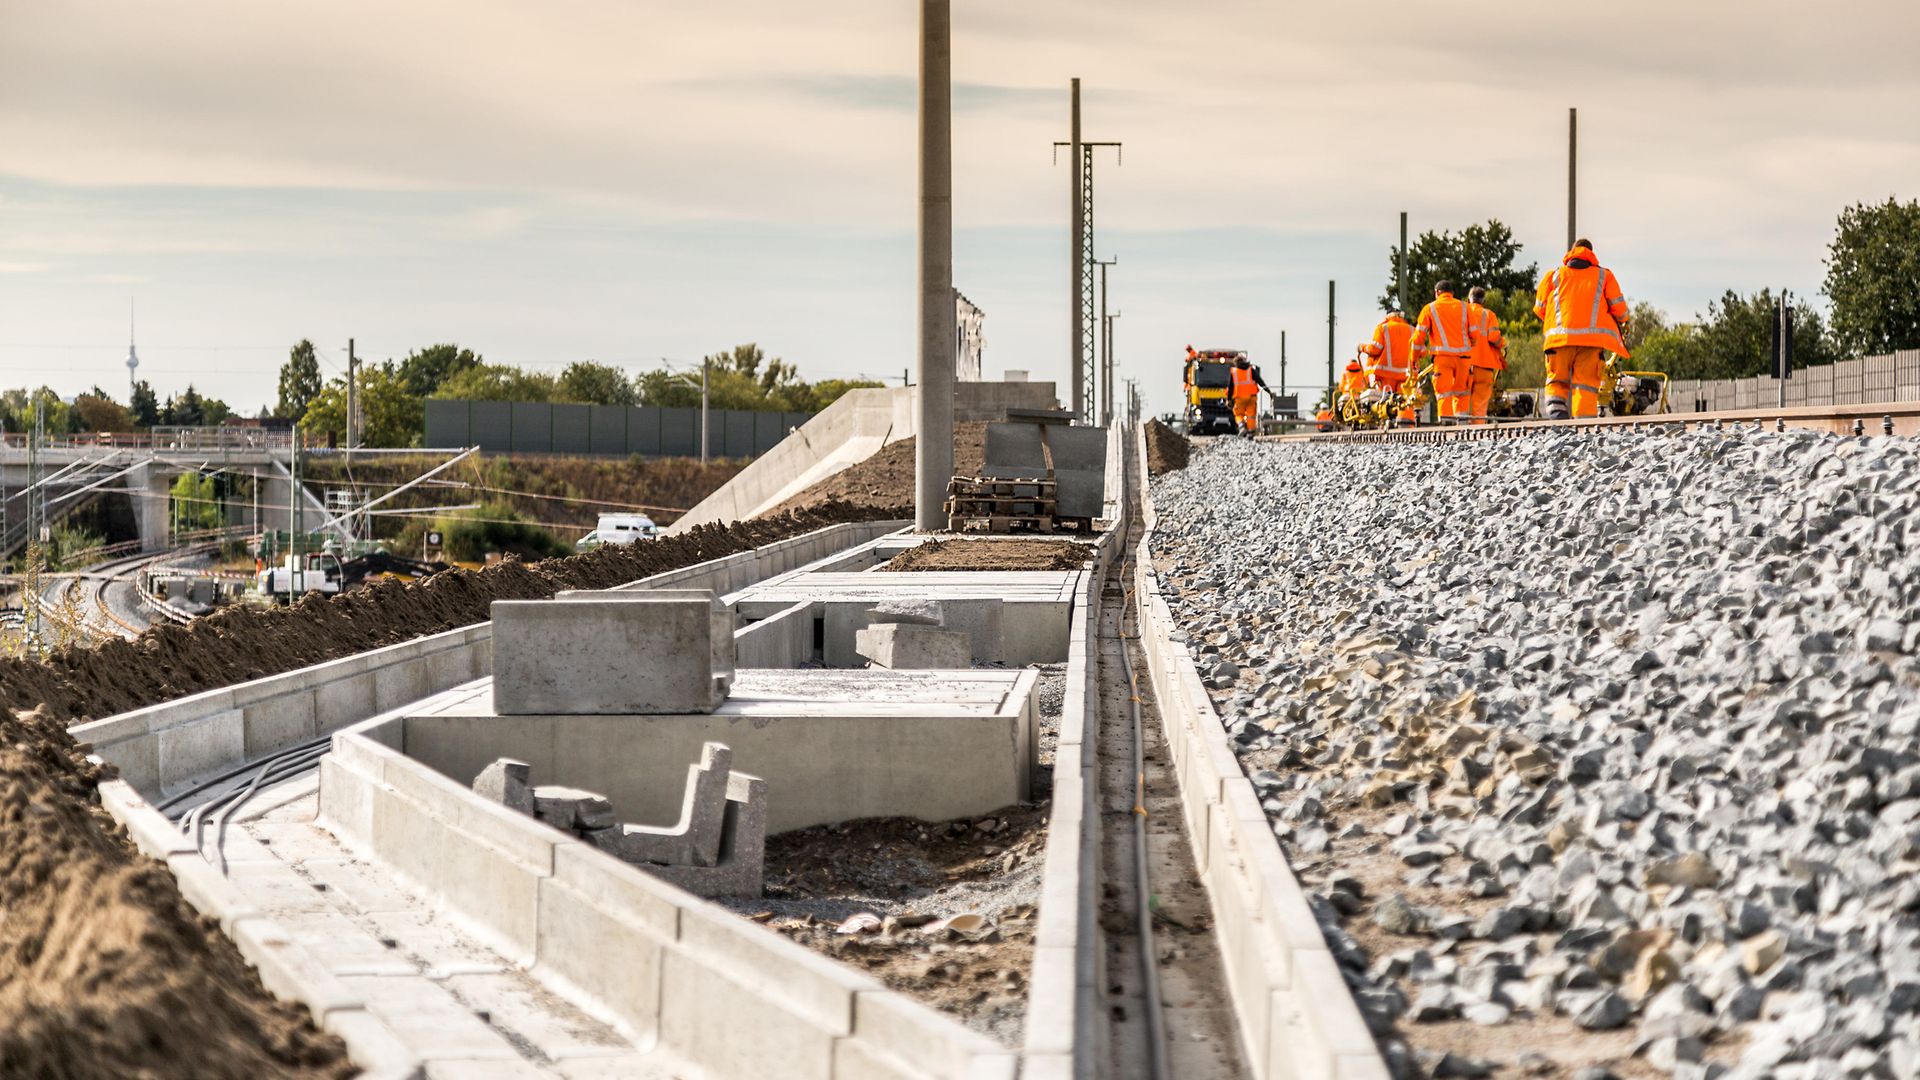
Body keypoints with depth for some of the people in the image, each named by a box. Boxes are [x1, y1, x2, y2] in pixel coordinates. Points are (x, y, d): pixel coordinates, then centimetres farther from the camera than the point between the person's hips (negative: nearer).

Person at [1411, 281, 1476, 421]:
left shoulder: (1430, 309, 7)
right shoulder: (1464, 307, 14)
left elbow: (1419, 335, 4)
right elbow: (1474, 333, 8)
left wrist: (1414, 358, 12)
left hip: (1442, 356, -2)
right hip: (1463, 356, 2)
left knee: (1444, 393, -4)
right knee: (1461, 393, 12)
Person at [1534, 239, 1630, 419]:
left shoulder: (1554, 275, 19)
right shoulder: (1604, 275, 16)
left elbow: (1539, 308, 17)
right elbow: (1619, 307, 10)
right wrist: (1622, 322, 32)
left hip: (1560, 336, 1)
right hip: (1593, 337, -1)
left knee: (1557, 380, 7)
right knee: (1586, 383, -2)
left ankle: (1555, 411, -18)